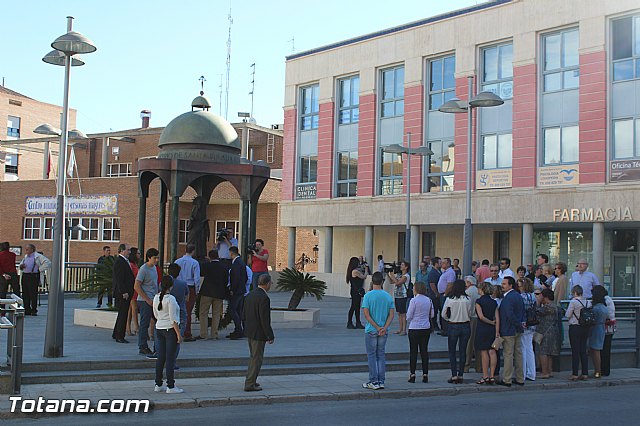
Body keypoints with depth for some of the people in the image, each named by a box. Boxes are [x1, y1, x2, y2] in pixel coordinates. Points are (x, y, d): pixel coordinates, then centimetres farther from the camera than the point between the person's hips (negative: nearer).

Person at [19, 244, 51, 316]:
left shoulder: (38, 256, -3)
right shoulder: (25, 257, 19)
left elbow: (48, 263, -11)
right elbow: (21, 264, 31)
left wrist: (40, 269, -9)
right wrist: (21, 266, 7)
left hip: (33, 277, -7)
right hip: (25, 276, 7)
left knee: (33, 294, -8)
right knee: (25, 294, 5)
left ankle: (34, 311, -1)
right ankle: (27, 310, 12)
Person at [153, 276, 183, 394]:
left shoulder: (156, 298, 4)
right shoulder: (171, 299, -16)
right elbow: (173, 319, -17)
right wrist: (179, 334, -12)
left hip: (159, 329, 7)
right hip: (170, 330, -7)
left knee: (160, 357, 12)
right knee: (170, 359, -2)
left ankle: (158, 384, 17)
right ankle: (170, 386, 2)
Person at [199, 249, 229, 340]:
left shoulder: (206, 265, -8)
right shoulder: (224, 268, 0)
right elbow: (226, 281, 5)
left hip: (207, 292, -2)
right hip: (219, 294, 2)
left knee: (203, 313, 6)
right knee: (216, 314, 9)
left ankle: (203, 334, 2)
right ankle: (214, 335, 7)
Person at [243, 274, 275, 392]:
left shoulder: (250, 295, 7)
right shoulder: (264, 298, -20)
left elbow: (245, 315, 13)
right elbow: (265, 320, -22)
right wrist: (270, 336, -15)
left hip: (249, 332, 9)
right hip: (258, 333, -9)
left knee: (253, 357, 21)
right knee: (256, 359, 0)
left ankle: (250, 380, 29)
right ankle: (250, 384, 3)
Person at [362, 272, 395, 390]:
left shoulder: (368, 295, -8)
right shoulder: (388, 296, 3)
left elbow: (366, 314, -14)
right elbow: (391, 315, -3)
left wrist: (377, 327, -12)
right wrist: (384, 328, -10)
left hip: (371, 330, -3)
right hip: (384, 331, 4)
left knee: (372, 356, 4)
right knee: (381, 355, 12)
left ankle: (374, 382, 4)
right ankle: (381, 382, 12)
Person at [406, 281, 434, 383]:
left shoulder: (414, 300, -13)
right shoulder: (429, 300, 2)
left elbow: (409, 316, -10)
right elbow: (432, 315, 9)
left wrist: (408, 325, 10)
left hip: (414, 328, -4)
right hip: (426, 328, 4)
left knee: (413, 351, 2)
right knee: (424, 350, 9)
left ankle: (412, 374, 3)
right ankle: (425, 374, 9)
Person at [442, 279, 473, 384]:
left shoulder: (449, 299, -11)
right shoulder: (467, 299, -8)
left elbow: (444, 314, -3)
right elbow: (470, 313, 1)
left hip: (453, 327, -2)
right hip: (465, 326, 2)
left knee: (452, 352, 8)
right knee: (463, 351, 10)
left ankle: (454, 376, 3)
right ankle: (460, 375, 12)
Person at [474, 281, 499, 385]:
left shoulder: (479, 301, -8)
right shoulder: (494, 302, 7)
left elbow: (481, 316, -17)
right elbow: (497, 318, 1)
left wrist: (491, 322, -3)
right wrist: (497, 331, 0)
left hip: (482, 328, -5)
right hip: (492, 329, 5)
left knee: (484, 353, -1)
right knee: (492, 352, 5)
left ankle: (485, 377, 1)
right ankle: (492, 376, 5)